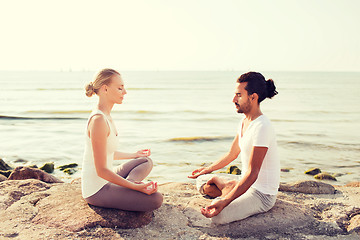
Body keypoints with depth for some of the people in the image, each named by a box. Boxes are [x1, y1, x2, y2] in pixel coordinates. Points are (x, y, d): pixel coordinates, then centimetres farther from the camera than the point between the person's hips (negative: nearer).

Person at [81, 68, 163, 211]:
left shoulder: (105, 115, 7)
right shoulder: (98, 120, -23)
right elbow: (101, 170, -23)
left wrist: (133, 155, 33)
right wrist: (136, 187, -22)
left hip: (103, 182, 10)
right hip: (96, 191, -10)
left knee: (147, 162, 20)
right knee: (156, 199, -19)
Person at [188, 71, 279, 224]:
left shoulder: (262, 127, -26)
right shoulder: (245, 121, 5)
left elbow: (252, 173, -30)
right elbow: (232, 154, 19)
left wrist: (224, 202, -35)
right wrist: (207, 170, 24)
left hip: (262, 195, -9)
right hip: (246, 183, 9)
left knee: (217, 216, -27)